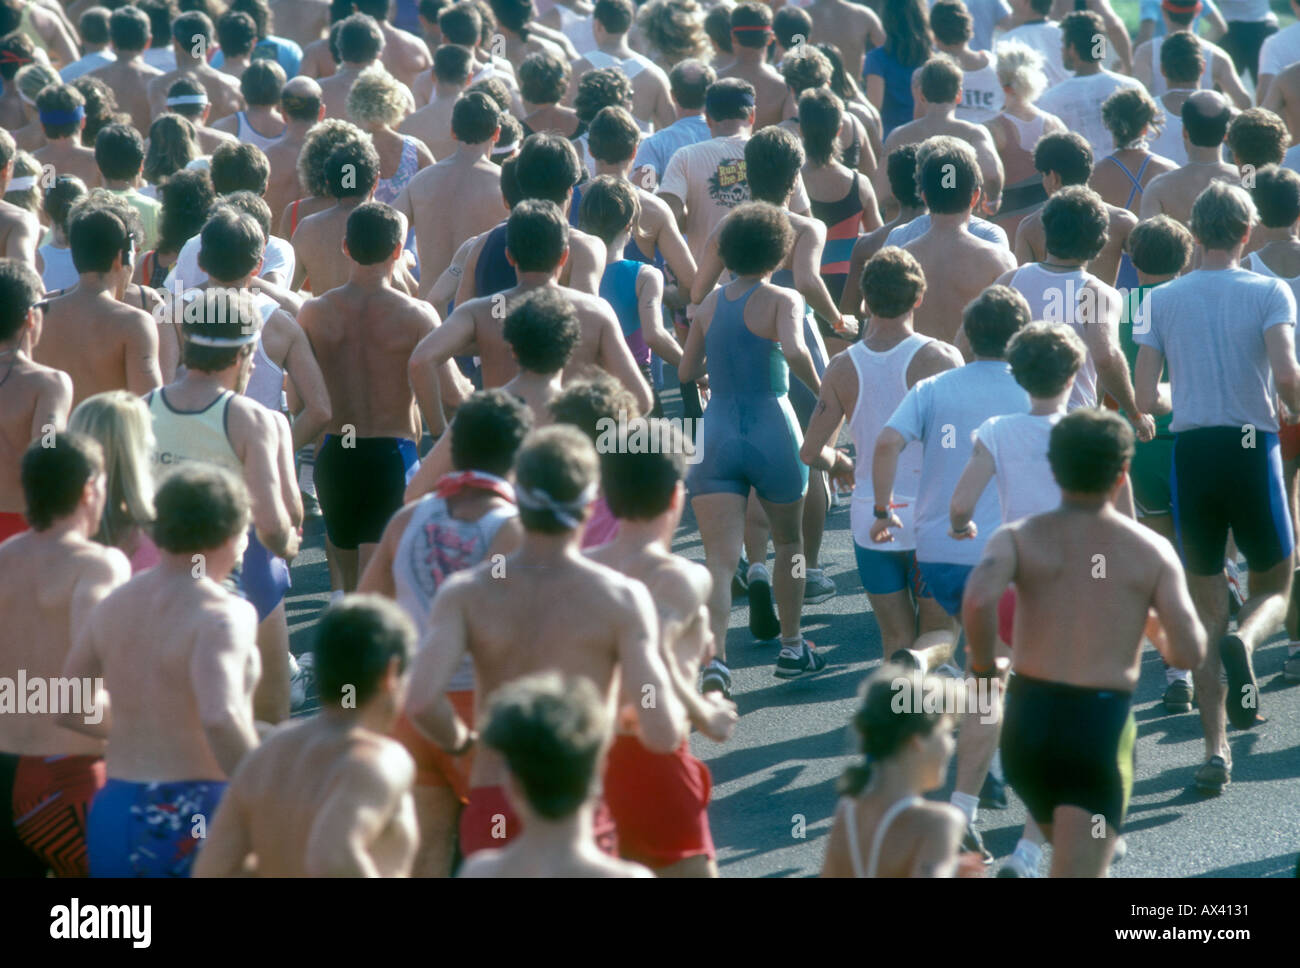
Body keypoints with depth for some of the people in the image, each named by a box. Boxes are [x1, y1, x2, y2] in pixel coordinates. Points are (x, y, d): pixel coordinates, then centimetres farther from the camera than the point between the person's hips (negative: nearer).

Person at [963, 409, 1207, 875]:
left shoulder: (1019, 537, 3)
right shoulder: (1152, 551, 4)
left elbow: (977, 599, -19)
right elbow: (1190, 653, -3)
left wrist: (982, 664, -1)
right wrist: (1166, 643, 21)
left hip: (1029, 716, 2)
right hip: (1104, 724, -2)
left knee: (1069, 851, 30)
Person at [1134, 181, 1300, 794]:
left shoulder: (1165, 300, 5)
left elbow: (1145, 398, 0)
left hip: (1190, 452, 2)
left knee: (1206, 609, 9)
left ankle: (1216, 749, 3)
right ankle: (1243, 641, -22)